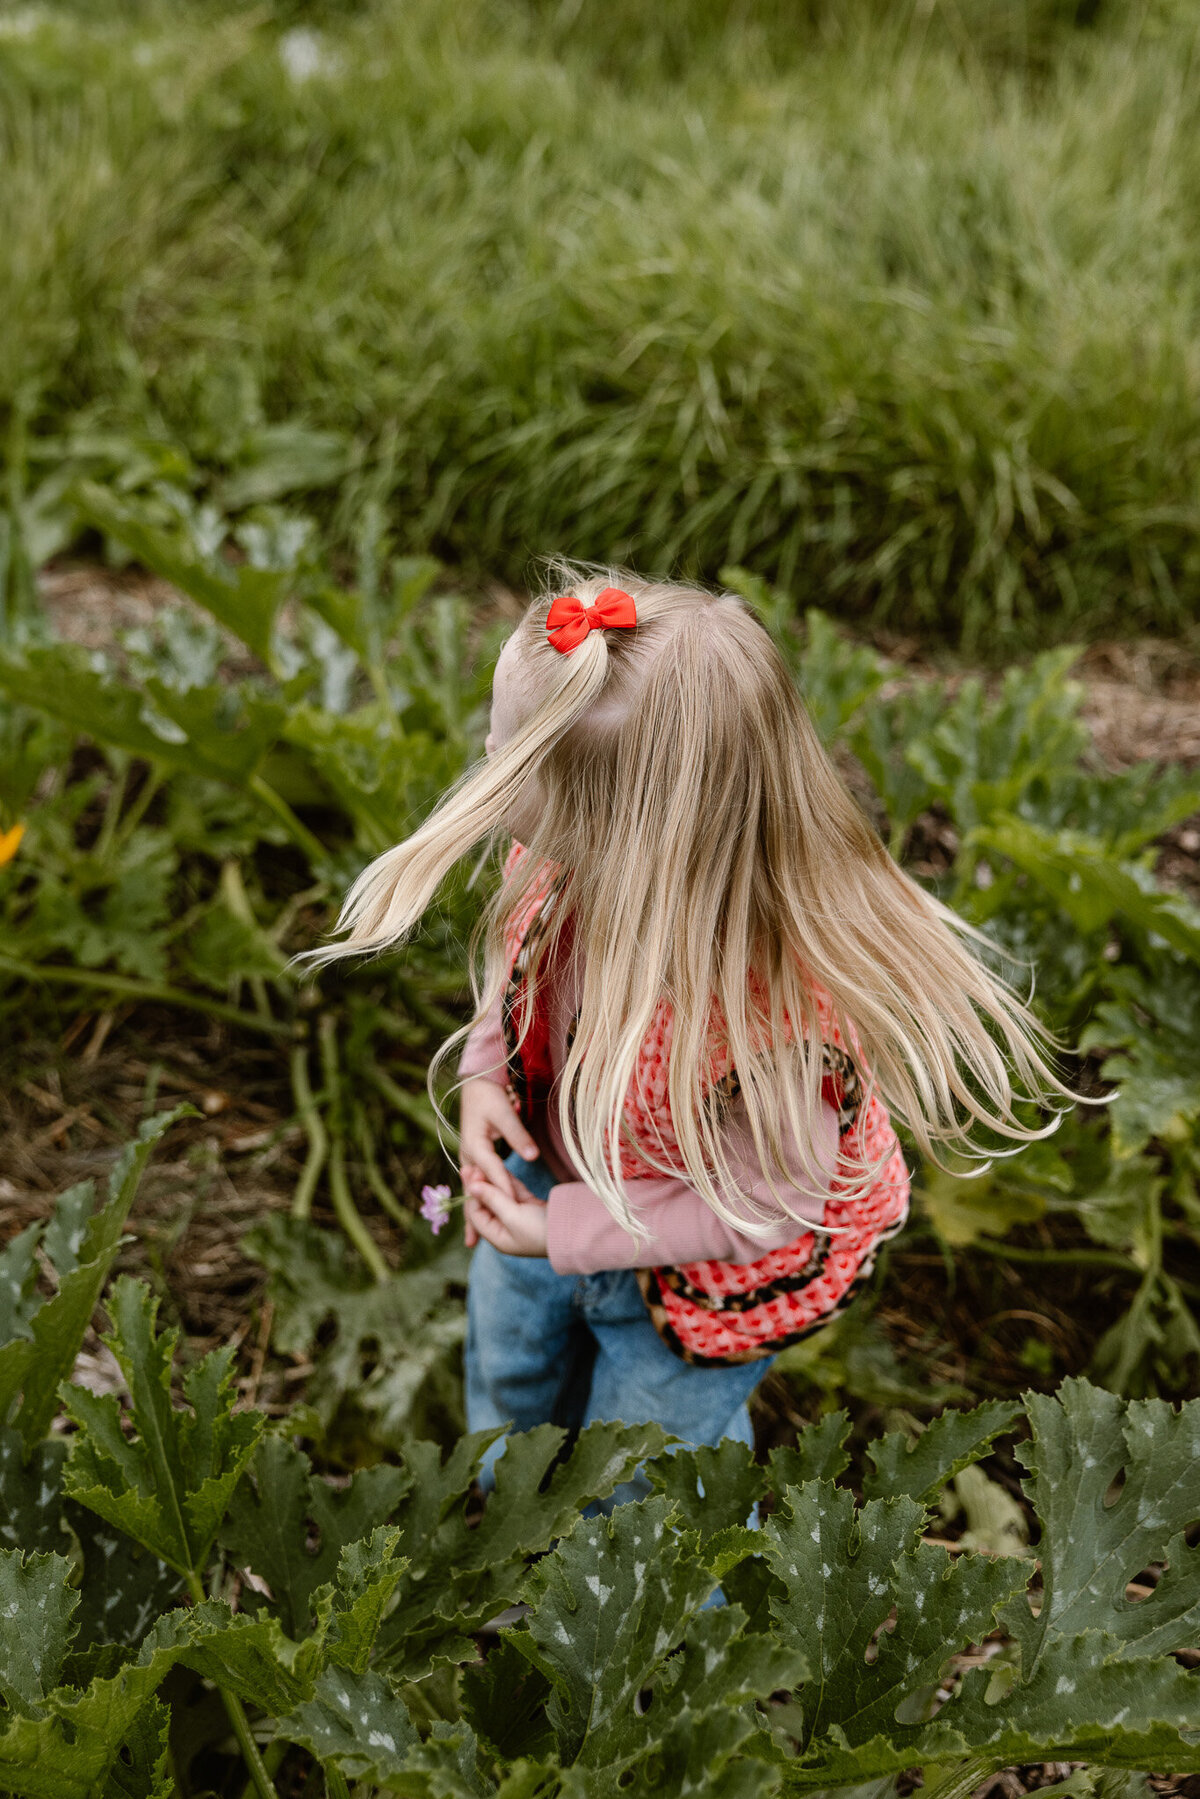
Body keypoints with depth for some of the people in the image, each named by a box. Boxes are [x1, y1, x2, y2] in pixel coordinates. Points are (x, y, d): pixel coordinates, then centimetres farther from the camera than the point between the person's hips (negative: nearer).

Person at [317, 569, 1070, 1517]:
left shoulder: (767, 1020, -46)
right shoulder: (571, 864, -27)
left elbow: (769, 1206, -29)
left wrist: (568, 1233, -25)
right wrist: (486, 1073, -16)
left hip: (702, 1275, -6)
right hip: (559, 1166, 6)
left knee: (631, 1489, 23)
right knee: (510, 1378, 35)